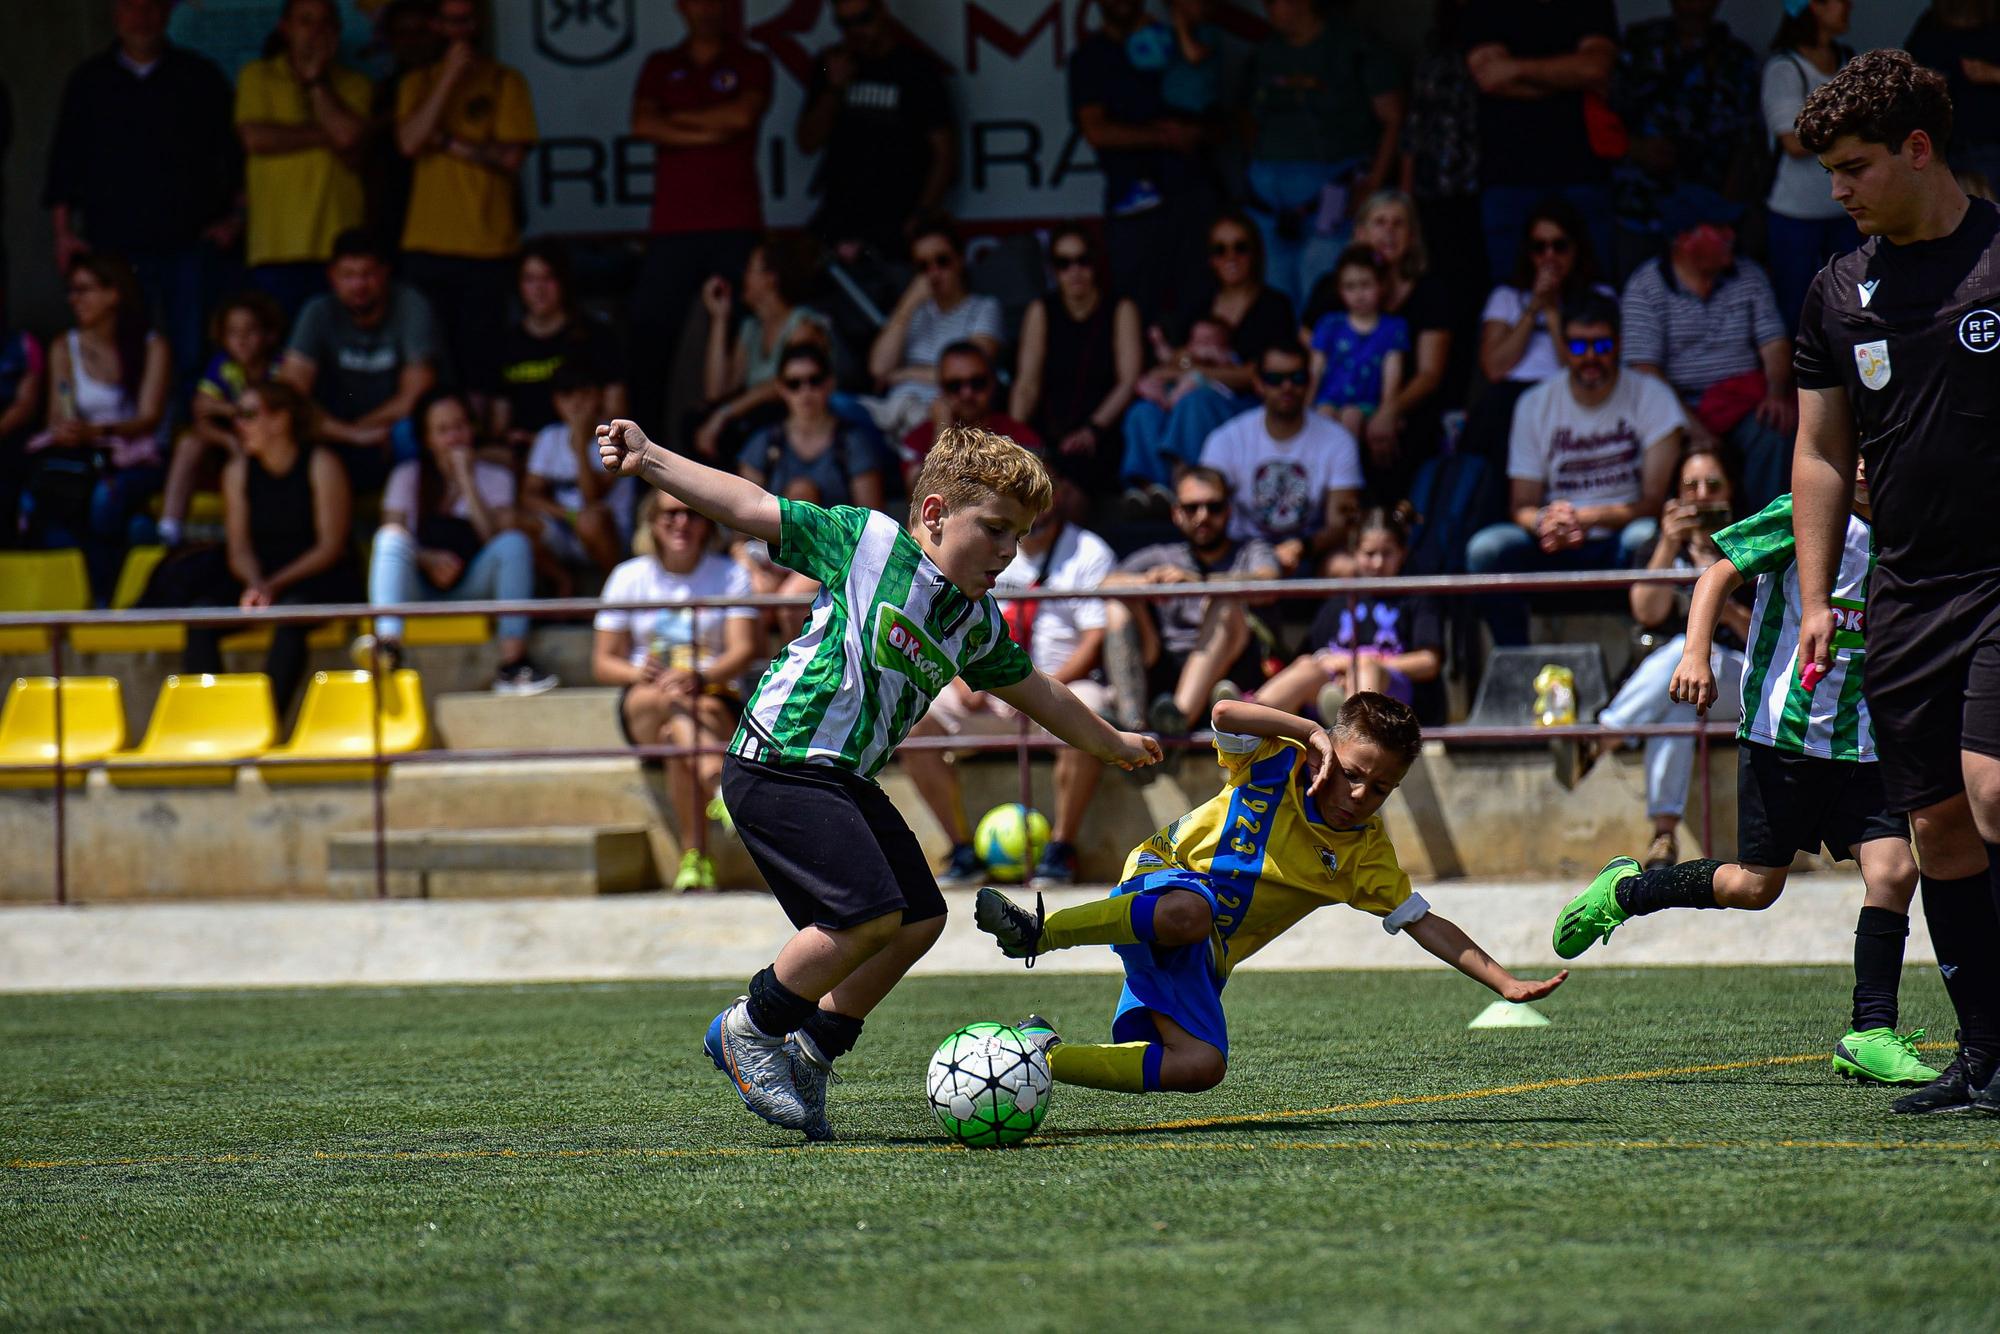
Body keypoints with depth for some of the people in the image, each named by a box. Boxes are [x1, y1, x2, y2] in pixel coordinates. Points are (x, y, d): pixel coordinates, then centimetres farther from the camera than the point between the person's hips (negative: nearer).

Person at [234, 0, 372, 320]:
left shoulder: (354, 84, 14)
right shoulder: (258, 76, 12)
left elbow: (349, 135, -5)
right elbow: (254, 137, -4)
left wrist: (315, 80, 2)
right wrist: (324, 134, -1)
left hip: (337, 244, 1)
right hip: (277, 244, -1)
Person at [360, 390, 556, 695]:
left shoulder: (494, 477, 12)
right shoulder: (408, 476, 11)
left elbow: (496, 539, -5)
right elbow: (389, 543, -2)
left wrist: (468, 483, -9)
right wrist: (428, 559, -21)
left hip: (471, 587, 1)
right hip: (418, 591, -1)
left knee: (515, 542, -27)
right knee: (392, 535, -29)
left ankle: (512, 661, -34)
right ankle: (388, 641, -51)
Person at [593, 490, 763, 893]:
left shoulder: (730, 575, 7)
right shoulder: (629, 577, 10)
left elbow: (744, 650, -7)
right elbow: (603, 663, 6)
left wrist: (699, 677, -30)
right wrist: (639, 673, -19)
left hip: (717, 697, 0)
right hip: (644, 706, 0)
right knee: (673, 701, -38)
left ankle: (693, 855, -54)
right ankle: (721, 782, -65)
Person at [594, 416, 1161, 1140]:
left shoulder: (980, 624, 12)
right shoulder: (867, 540, -8)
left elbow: (1037, 693, 30)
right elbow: (750, 507, -7)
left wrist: (1115, 746, 42)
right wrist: (648, 460, -13)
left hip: (848, 780, 9)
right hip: (779, 766, -9)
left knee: (920, 918, 6)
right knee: (872, 912, -19)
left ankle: (811, 1053, 18)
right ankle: (748, 1031, -1)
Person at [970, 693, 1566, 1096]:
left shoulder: (1367, 854, 3)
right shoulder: (1273, 763, -6)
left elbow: (1422, 923, 4)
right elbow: (1226, 713, -23)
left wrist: (1506, 983, -3)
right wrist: (1312, 732, -24)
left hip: (1203, 961, 5)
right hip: (1157, 882, -5)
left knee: (1200, 1066, -24)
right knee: (1190, 911, -46)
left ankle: (1046, 1053, -13)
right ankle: (1040, 932, -34)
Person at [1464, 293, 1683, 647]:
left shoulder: (1651, 397, -1)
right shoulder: (1535, 404, 7)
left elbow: (1654, 501, -8)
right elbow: (1521, 505, 4)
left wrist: (1587, 518, -24)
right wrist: (1546, 521, -22)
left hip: (1619, 545, -2)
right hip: (1556, 550, 2)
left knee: (1645, 537, -37)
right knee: (1486, 547, -27)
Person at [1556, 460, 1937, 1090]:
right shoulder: (1801, 517, -6)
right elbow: (1720, 575, -4)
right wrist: (1695, 653, -17)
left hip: (1863, 745, 4)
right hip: (1782, 729, -4)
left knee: (1894, 870, -12)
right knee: (1755, 886, 3)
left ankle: (1870, 1036, -5)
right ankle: (1625, 889, 28)